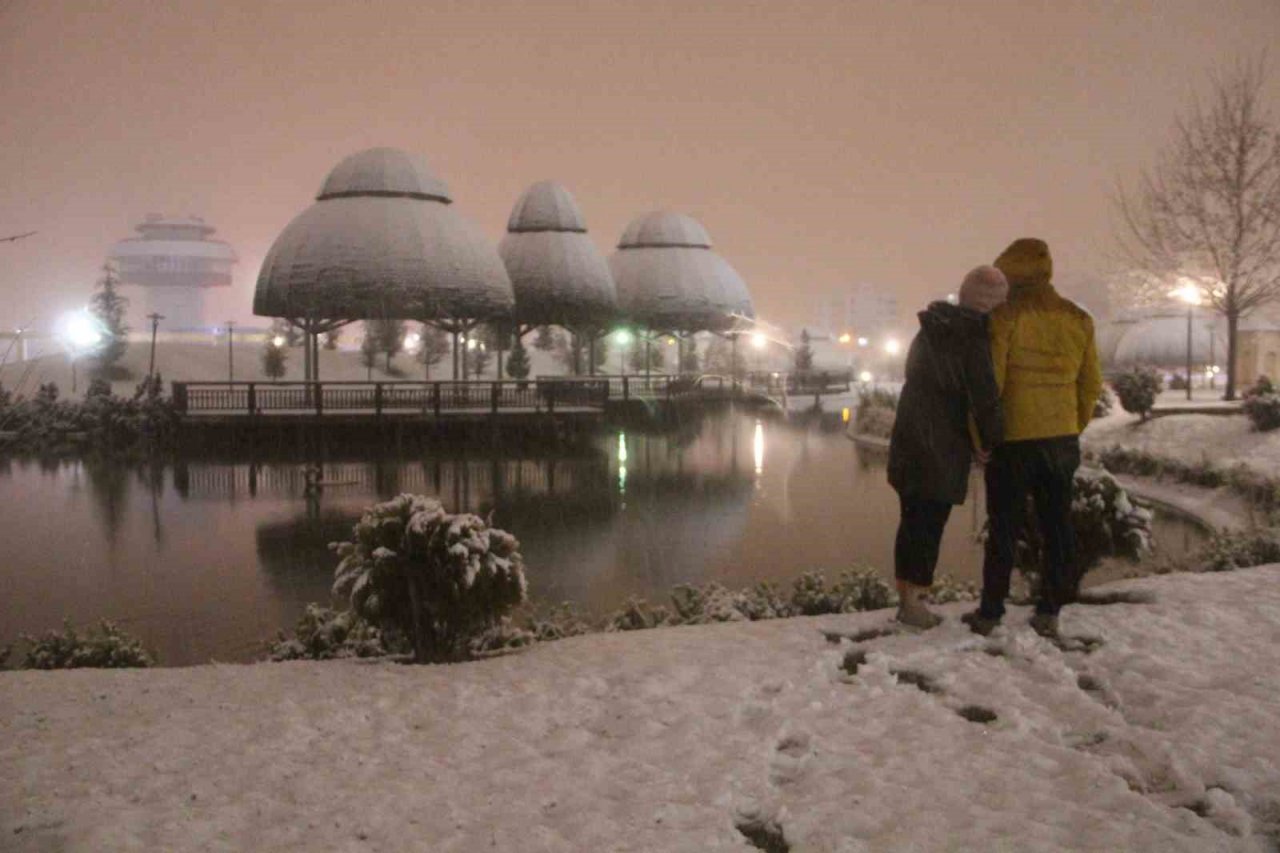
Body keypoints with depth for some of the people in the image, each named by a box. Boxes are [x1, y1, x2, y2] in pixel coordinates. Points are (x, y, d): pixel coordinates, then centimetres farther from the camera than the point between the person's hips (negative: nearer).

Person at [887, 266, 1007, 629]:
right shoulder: (973, 340, -16)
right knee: (930, 525, 0)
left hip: (909, 443, 8)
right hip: (942, 451, -8)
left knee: (913, 520, 15)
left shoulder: (928, 332, 11)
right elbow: (985, 398, -18)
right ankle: (915, 604, 4)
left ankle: (906, 599, 22)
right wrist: (991, 442, -2)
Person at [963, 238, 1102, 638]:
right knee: (1057, 526, 11)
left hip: (1014, 441, -4)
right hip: (1062, 441, 4)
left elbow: (988, 381, -13)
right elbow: (1091, 385, 10)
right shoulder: (1078, 320, 5)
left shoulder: (1005, 317, -11)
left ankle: (990, 612, 11)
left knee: (1004, 528, 4)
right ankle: (1049, 612, 16)